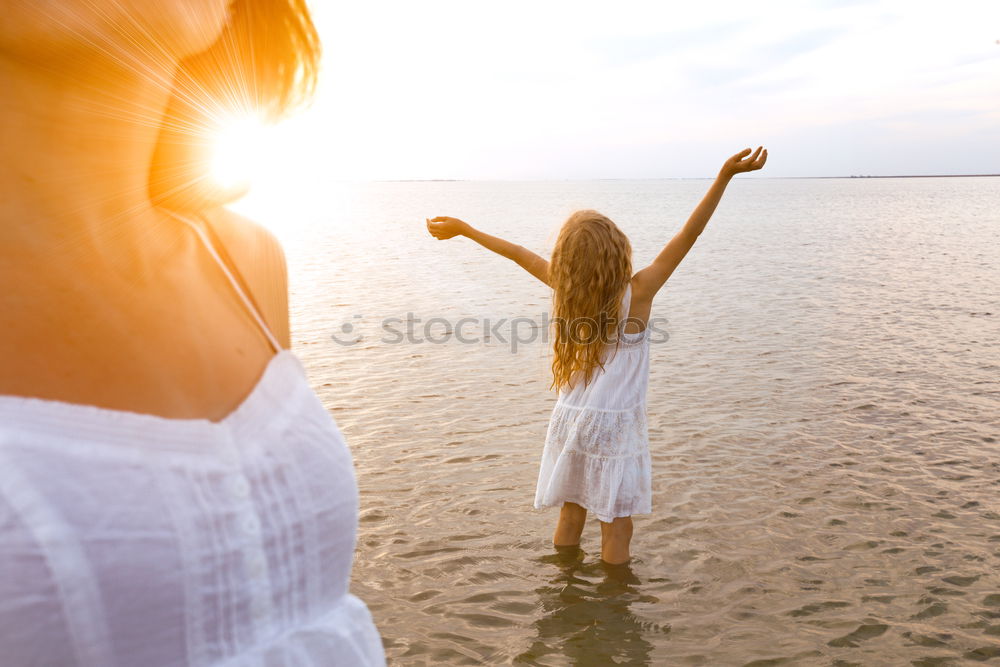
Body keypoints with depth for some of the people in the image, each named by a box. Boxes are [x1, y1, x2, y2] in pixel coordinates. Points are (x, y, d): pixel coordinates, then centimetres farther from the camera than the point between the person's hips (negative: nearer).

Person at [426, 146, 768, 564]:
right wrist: (725, 176, -21)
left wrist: (463, 229, 18)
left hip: (569, 420, 5)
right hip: (614, 425, -5)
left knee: (570, 517, 19)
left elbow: (519, 254, 8)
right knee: (615, 527, 8)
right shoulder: (636, 293, -15)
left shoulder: (565, 289, -3)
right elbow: (688, 236, -19)